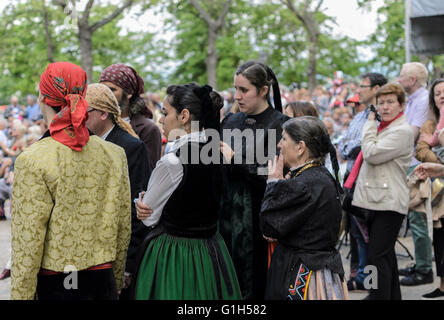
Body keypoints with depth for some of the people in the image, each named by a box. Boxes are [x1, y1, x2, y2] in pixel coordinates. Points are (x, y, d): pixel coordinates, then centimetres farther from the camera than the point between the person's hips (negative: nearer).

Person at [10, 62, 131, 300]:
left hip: (54, 285, -4)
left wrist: (20, 295, -4)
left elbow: (28, 242, -13)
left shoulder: (33, 160, -14)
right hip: (103, 280, 4)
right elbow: (123, 229, 8)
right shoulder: (115, 155, 0)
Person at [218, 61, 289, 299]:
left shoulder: (279, 124, -6)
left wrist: (235, 158, -15)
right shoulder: (231, 122, 12)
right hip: (227, 216, 5)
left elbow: (273, 176, -14)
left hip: (258, 219, -5)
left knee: (254, 288, -2)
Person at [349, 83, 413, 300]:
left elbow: (372, 154, -19)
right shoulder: (382, 128, 19)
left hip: (389, 202, -10)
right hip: (374, 200, 10)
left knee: (378, 257, -13)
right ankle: (393, 296, 25)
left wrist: (369, 125, -7)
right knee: (386, 255, 16)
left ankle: (379, 296, -12)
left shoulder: (402, 131, -12)